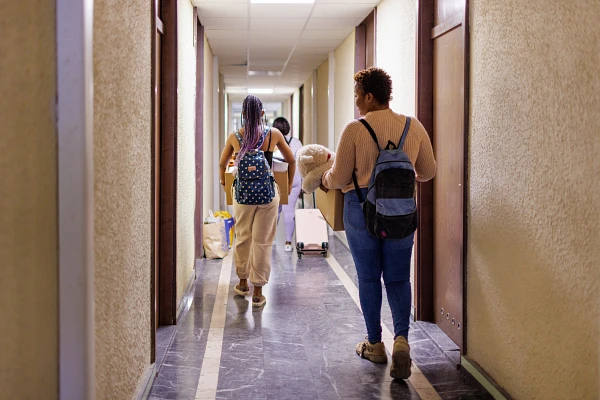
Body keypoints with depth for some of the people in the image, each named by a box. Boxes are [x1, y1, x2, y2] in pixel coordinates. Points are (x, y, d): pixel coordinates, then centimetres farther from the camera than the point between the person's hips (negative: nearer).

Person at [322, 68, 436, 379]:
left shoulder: (354, 130, -11)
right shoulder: (414, 127, 0)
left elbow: (339, 178, -7)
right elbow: (428, 172, 9)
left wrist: (324, 181, 15)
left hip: (362, 206, -2)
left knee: (368, 277, 11)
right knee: (398, 277, 11)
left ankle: (374, 344, 21)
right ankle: (401, 338, -8)